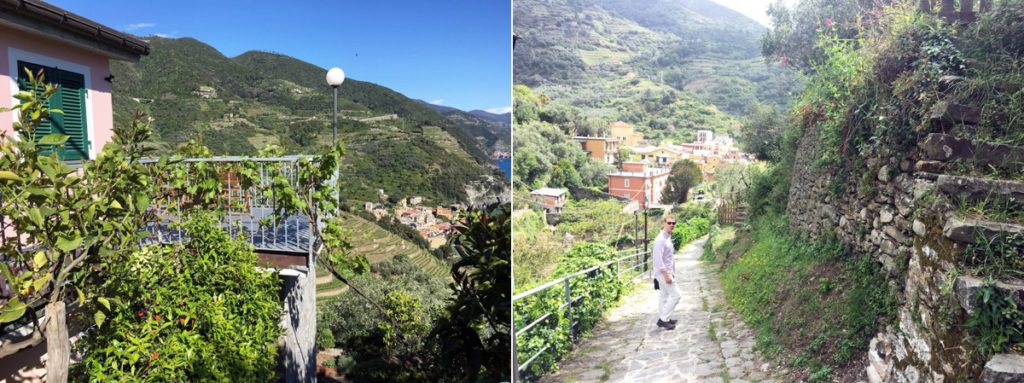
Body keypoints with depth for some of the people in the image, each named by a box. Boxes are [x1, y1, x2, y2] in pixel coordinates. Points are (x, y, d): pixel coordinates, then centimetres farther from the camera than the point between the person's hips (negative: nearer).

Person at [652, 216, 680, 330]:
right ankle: (663, 319, -4)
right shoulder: (661, 239, -20)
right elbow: (658, 259, -25)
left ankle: (662, 318, 26)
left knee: (664, 295, 16)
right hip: (663, 272, -10)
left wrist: (671, 272, 19)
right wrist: (666, 275, -25)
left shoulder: (668, 238, 11)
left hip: (667, 271, 10)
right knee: (675, 295, -8)